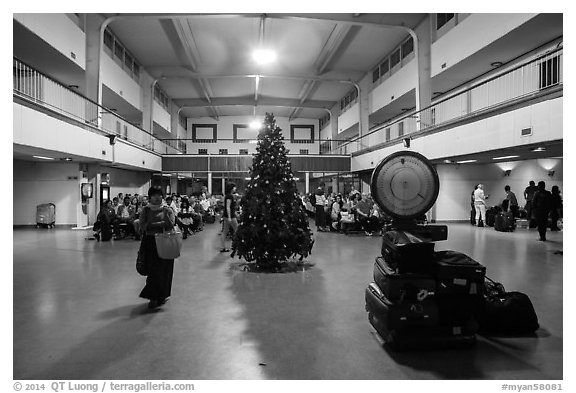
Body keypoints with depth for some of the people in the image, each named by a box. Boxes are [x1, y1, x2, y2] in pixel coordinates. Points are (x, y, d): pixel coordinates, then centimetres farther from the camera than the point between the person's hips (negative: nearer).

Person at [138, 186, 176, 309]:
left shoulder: (167, 210, 6)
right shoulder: (145, 210, 8)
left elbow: (171, 225, -7)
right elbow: (143, 226, -6)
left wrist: (163, 216, -21)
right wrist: (161, 223, -7)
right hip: (150, 243, 0)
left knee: (164, 270, 1)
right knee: (152, 270, -2)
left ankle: (162, 296, 15)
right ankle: (153, 298, 7)